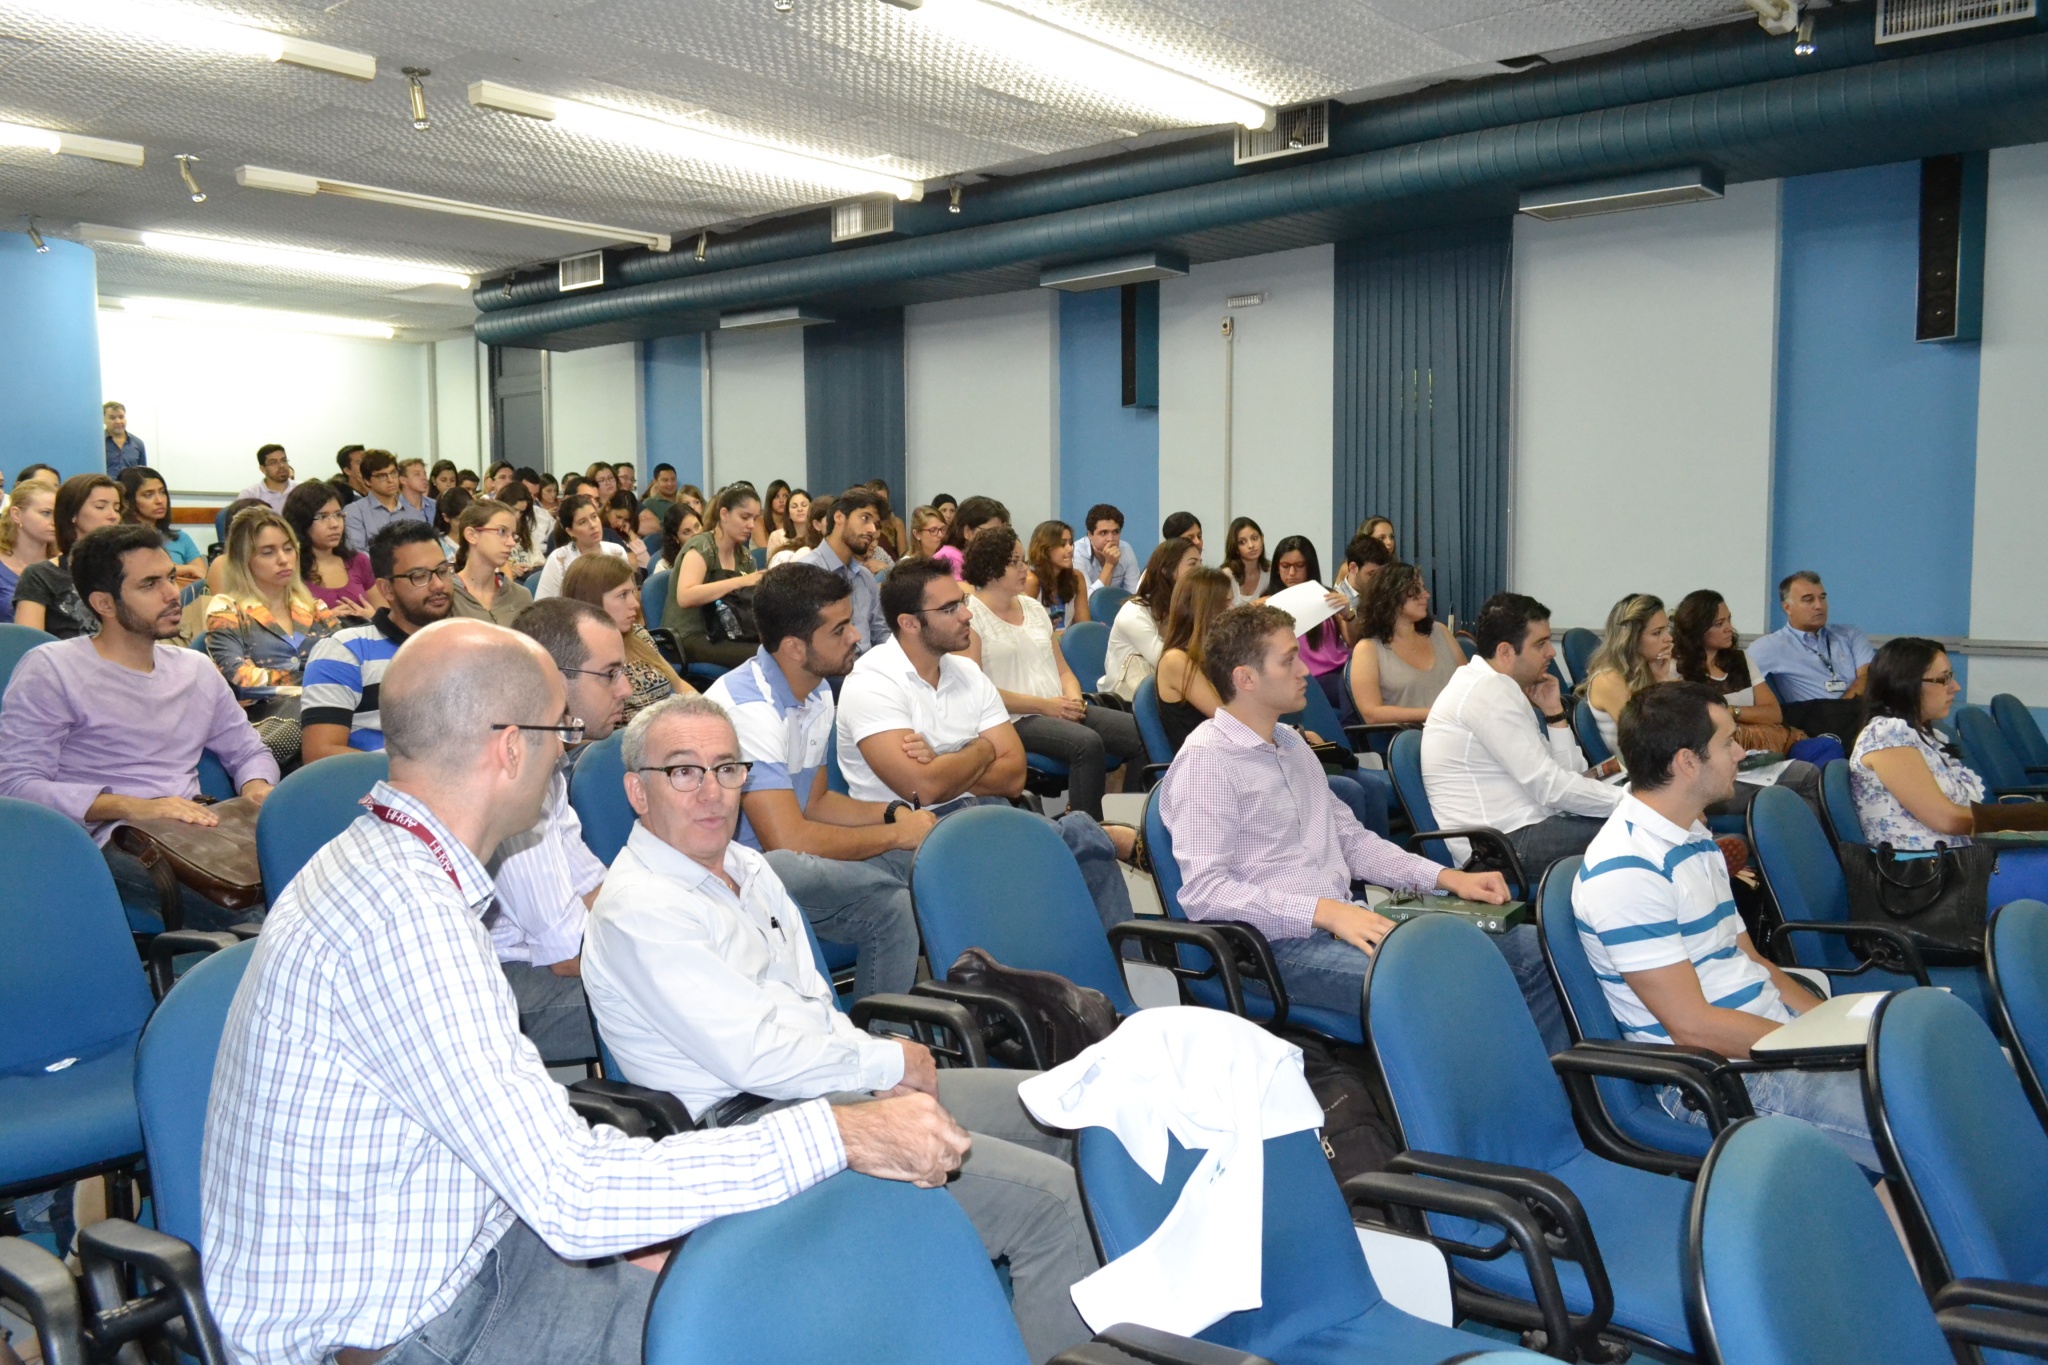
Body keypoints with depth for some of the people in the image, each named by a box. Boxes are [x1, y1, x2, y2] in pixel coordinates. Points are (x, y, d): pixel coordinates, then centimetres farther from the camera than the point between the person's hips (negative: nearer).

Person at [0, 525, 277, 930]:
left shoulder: (197, 669, 20)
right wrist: (131, 806, -19)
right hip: (106, 846, -6)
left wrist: (257, 788, 2)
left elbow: (249, 751, 28)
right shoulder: (49, 670, 2)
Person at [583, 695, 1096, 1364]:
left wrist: (878, 1071, -2)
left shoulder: (745, 866, 13)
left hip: (831, 1084, 10)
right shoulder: (638, 911, -16)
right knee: (1051, 1200, -20)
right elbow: (756, 1058, -21)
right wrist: (891, 1063, -9)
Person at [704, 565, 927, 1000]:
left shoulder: (817, 692, 8)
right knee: (888, 904, -27)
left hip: (786, 851, 9)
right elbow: (788, 839, -27)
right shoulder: (748, 708, -23)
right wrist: (896, 834, -16)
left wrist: (894, 812, -1)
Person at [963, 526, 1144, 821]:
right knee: (1087, 743, -34)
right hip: (1015, 719, -7)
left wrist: (1074, 699, -4)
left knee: (1143, 734, -12)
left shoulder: (1033, 607, 20)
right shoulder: (971, 615, -4)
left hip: (1060, 710, 8)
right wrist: (1043, 705, -15)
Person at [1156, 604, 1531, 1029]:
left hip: (1352, 923, 9)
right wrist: (1326, 912, -23)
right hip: (1282, 942, -9)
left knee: (1532, 946, -3)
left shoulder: (1292, 744, 20)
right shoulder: (1204, 760, -9)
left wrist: (1445, 877, 10)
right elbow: (1202, 891, -17)